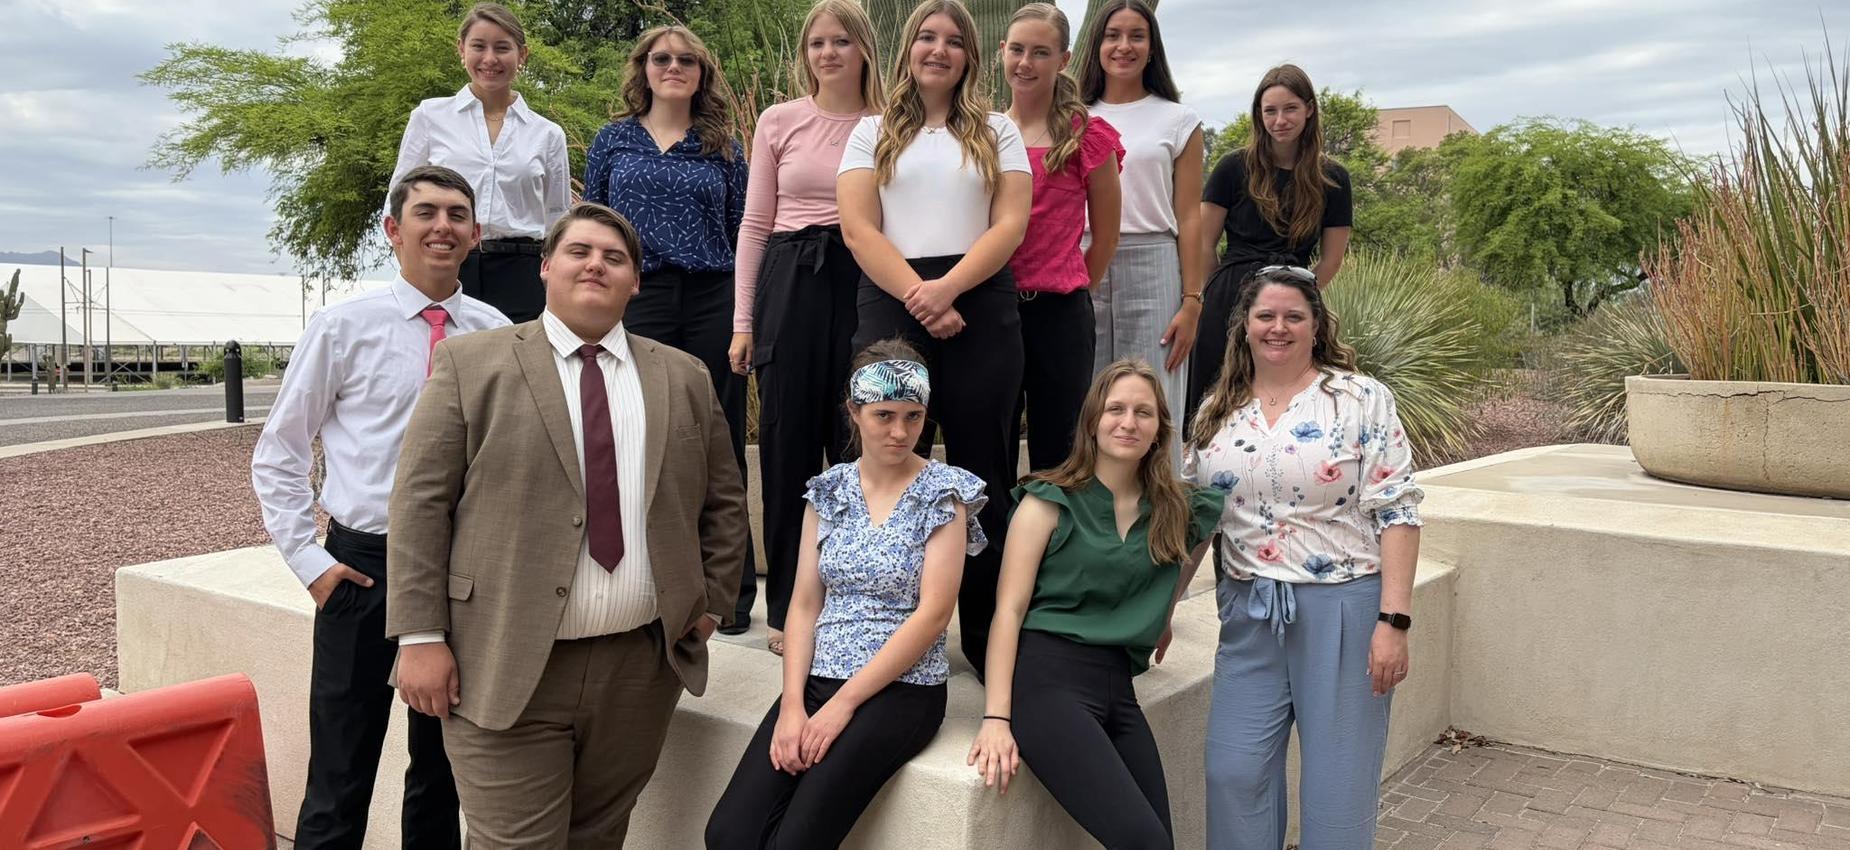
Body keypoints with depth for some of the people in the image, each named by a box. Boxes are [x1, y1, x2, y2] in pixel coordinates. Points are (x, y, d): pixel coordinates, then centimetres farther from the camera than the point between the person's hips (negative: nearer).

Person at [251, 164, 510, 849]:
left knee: (442, 772, 15)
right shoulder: (344, 327, -3)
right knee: (340, 781, 3)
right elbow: (277, 453, 2)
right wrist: (308, 558, -5)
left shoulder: (496, 333, 1)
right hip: (364, 564, -2)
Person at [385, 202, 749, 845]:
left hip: (642, 667, 3)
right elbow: (420, 502, -3)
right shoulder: (471, 364, 2)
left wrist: (712, 602, 8)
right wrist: (421, 637, -8)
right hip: (507, 669, -3)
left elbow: (723, 503, 16)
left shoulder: (684, 378, 10)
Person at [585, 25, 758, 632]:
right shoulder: (613, 140, 12)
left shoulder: (723, 145, 12)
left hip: (712, 303, 0)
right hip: (635, 303, 0)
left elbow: (742, 231, 11)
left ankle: (729, 590, 12)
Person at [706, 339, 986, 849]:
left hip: (901, 691, -4)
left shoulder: (944, 493, -4)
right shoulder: (828, 490, 9)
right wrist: (792, 705, -8)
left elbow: (933, 613, -11)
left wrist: (843, 704, -14)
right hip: (816, 681, 4)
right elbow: (804, 605, 7)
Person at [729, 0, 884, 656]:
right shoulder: (780, 122, 7)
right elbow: (755, 223, 7)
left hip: (864, 284, 0)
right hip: (791, 282, 0)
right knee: (788, 440, 2)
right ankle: (786, 608, 14)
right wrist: (743, 321, 1)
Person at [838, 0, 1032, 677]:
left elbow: (1010, 225, 2)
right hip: (892, 305, 0)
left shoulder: (997, 132, 14)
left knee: (982, 470, 1)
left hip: (981, 306, 0)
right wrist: (917, 297, -12)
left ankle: (987, 636, 9)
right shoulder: (873, 133, 14)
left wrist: (946, 288, -14)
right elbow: (859, 229, 1)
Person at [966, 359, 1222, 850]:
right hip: (1048, 676, -6)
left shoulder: (1178, 511, 10)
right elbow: (1009, 609, -7)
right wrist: (996, 718, -16)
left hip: (1119, 688, 6)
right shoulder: (1051, 501, -2)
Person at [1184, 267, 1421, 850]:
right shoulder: (1218, 410, 8)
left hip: (1343, 607, -4)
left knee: (1339, 780, 3)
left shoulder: (1360, 399, -4)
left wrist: (1393, 621, -15)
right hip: (1249, 613, 4)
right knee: (1234, 773, 3)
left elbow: (1396, 513, -8)